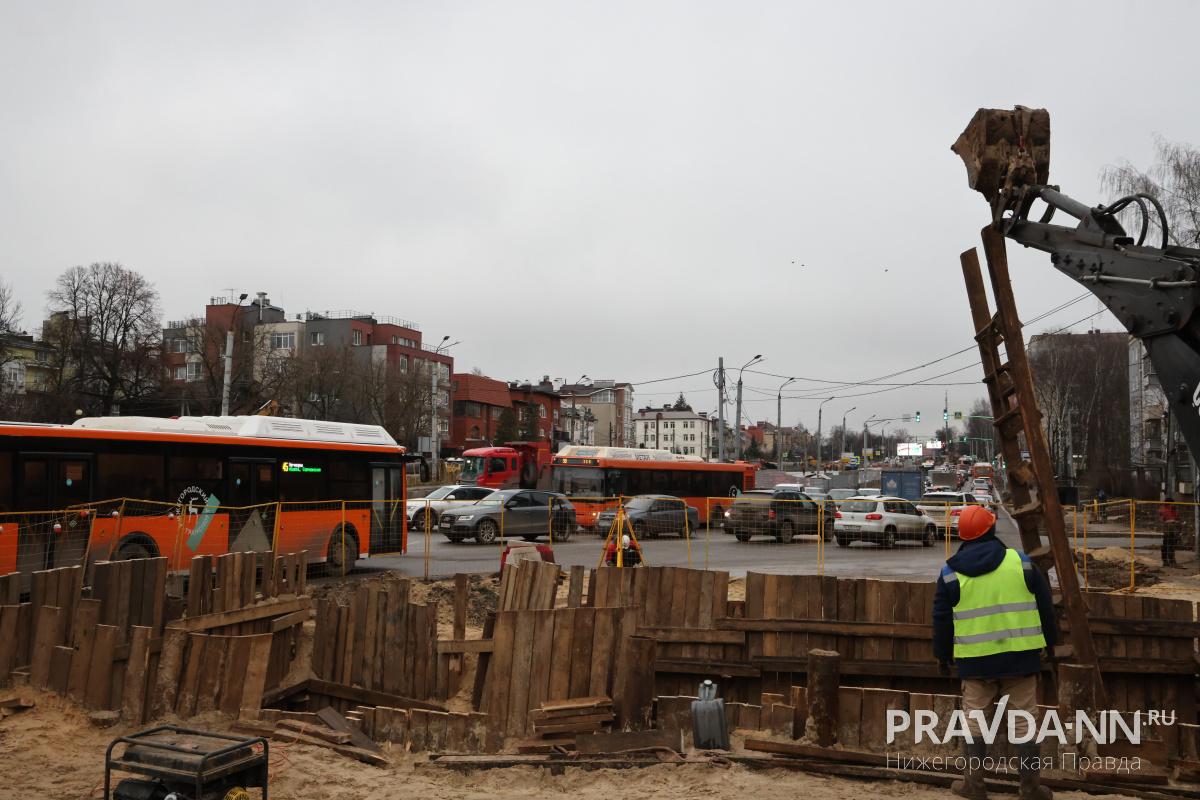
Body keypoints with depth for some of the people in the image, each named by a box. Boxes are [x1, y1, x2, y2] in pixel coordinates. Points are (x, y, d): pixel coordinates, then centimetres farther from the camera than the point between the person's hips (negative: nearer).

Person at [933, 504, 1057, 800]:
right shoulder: (1019, 561, -1)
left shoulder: (950, 573, -2)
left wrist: (942, 655, 15)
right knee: (1024, 719, 9)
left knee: (976, 719, 10)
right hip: (1020, 656, 1)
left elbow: (942, 619, 3)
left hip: (975, 659, 0)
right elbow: (1044, 605, 7)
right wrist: (1050, 639, 21)